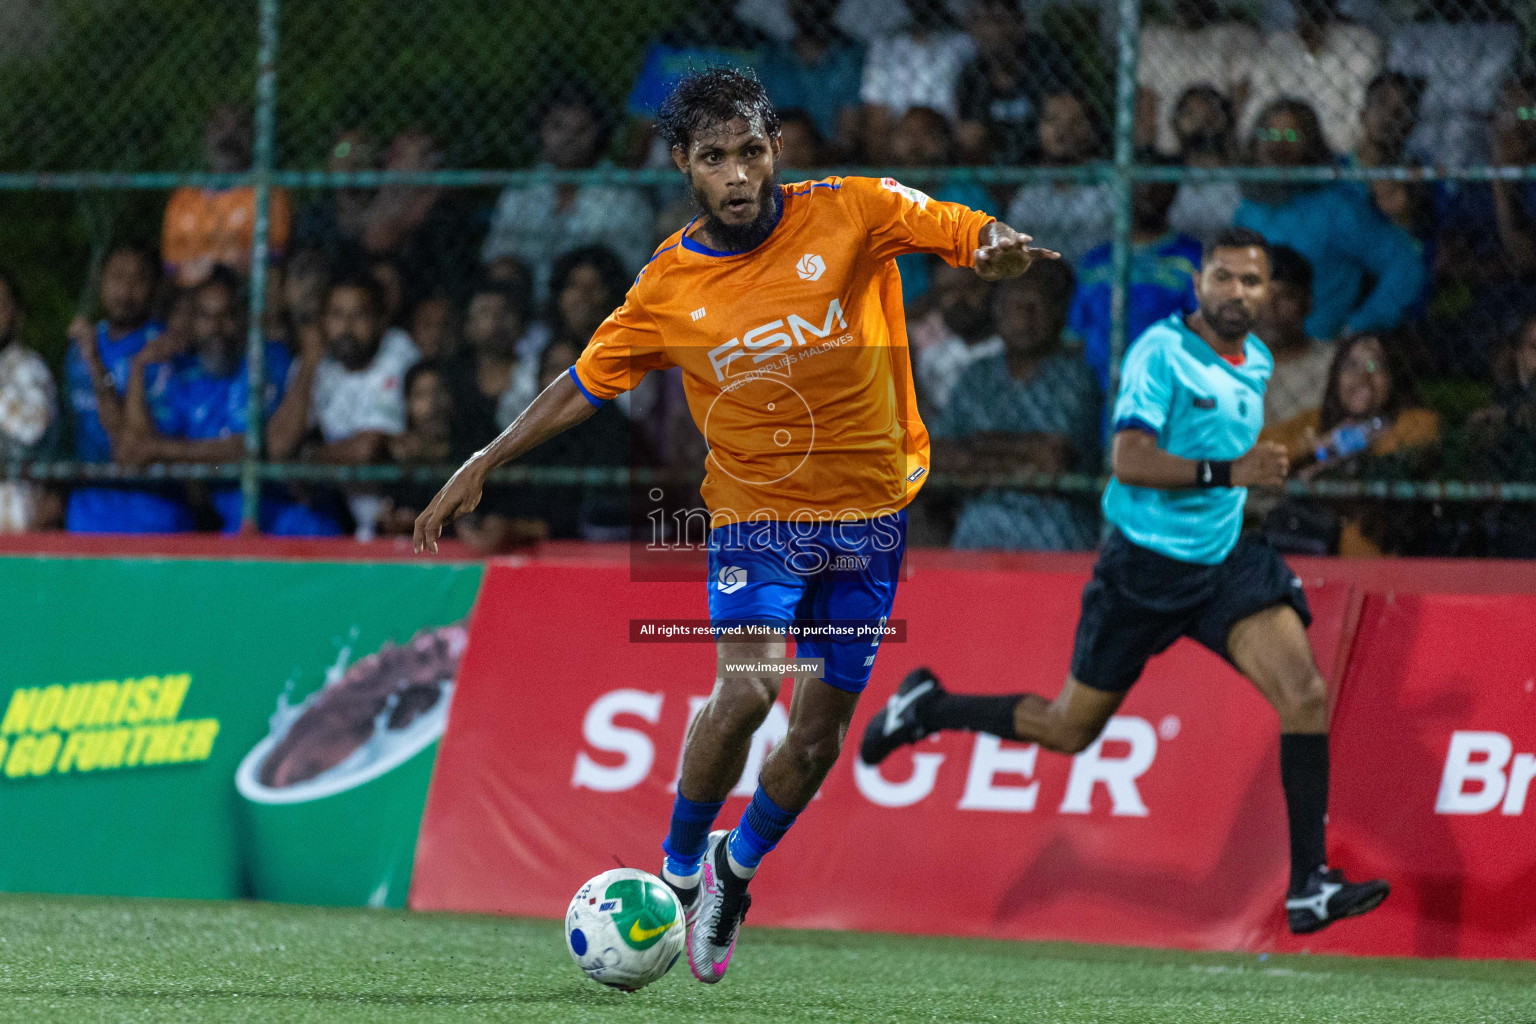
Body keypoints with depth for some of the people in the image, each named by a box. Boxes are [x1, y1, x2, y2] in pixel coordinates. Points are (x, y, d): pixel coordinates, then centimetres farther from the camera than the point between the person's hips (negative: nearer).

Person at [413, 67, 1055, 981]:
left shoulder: (851, 214, -8)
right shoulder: (669, 285, -4)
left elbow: (971, 232, -7)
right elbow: (588, 382, 8)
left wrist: (1001, 248, -32)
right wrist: (483, 466, 6)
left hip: (868, 511, 1)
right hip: (755, 509, -1)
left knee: (820, 732, 4)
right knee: (746, 689, -23)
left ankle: (736, 870, 31)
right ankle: (681, 865, 1)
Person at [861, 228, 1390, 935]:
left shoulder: (1256, 361, 10)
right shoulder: (1161, 352, -15)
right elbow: (1129, 459, -26)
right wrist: (1226, 471, -31)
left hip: (1226, 560, 6)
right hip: (1145, 565, -6)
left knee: (1306, 695, -16)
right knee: (1070, 729, 6)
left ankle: (1309, 885, -15)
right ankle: (928, 707, 32)